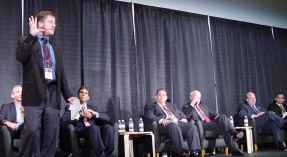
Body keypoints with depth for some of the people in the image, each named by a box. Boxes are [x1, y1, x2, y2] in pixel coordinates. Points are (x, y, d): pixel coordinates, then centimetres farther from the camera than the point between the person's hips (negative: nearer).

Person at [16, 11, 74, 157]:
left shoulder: (55, 48, 21)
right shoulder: (26, 42, 6)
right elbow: (20, 57, -16)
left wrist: (67, 95, 12)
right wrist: (31, 35, -20)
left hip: (52, 93, 5)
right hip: (34, 93, -5)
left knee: (51, 133, 3)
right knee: (31, 130, -14)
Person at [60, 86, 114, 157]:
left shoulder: (93, 107, 31)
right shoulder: (70, 107, 22)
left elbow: (107, 118, 18)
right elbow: (63, 120, 0)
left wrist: (95, 114, -1)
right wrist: (80, 115, -8)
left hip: (96, 129, 4)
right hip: (80, 130, -3)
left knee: (108, 127, -32)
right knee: (94, 128, -38)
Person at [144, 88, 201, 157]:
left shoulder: (172, 105, 35)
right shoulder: (150, 106, 18)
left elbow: (181, 114, 30)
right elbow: (148, 116, -1)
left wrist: (183, 118, 4)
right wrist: (161, 120, -18)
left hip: (179, 123, 5)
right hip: (165, 125, -5)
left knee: (192, 126, -25)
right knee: (174, 126, -39)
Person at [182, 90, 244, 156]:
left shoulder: (203, 106, 34)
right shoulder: (186, 107, 13)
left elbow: (212, 114, 27)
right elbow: (186, 116, -9)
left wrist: (217, 116, 2)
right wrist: (192, 104, -8)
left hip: (210, 122, 6)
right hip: (201, 125, -6)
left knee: (223, 117, -27)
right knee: (224, 128, -30)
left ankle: (234, 133, -46)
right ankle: (235, 149, -37)